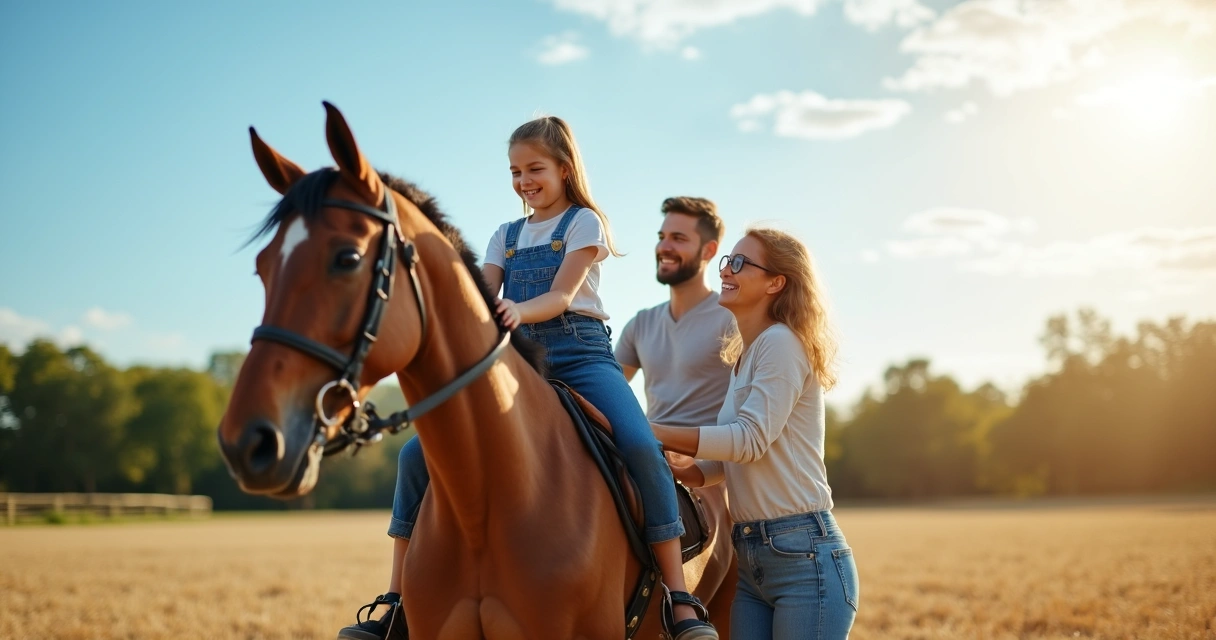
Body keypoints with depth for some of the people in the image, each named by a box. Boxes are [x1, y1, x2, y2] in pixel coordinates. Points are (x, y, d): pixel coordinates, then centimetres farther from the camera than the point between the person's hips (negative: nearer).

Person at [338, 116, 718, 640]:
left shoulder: (584, 221, 6)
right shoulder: (506, 236, 20)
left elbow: (560, 296, -9)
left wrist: (520, 310, -31)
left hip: (579, 353, -4)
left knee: (641, 448, -31)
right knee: (418, 452, -10)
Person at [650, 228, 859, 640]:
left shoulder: (782, 342, -10)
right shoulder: (742, 357, 17)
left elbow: (751, 439, -17)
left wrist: (654, 433, -15)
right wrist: (691, 472, -2)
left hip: (804, 558, -8)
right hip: (750, 558, 9)